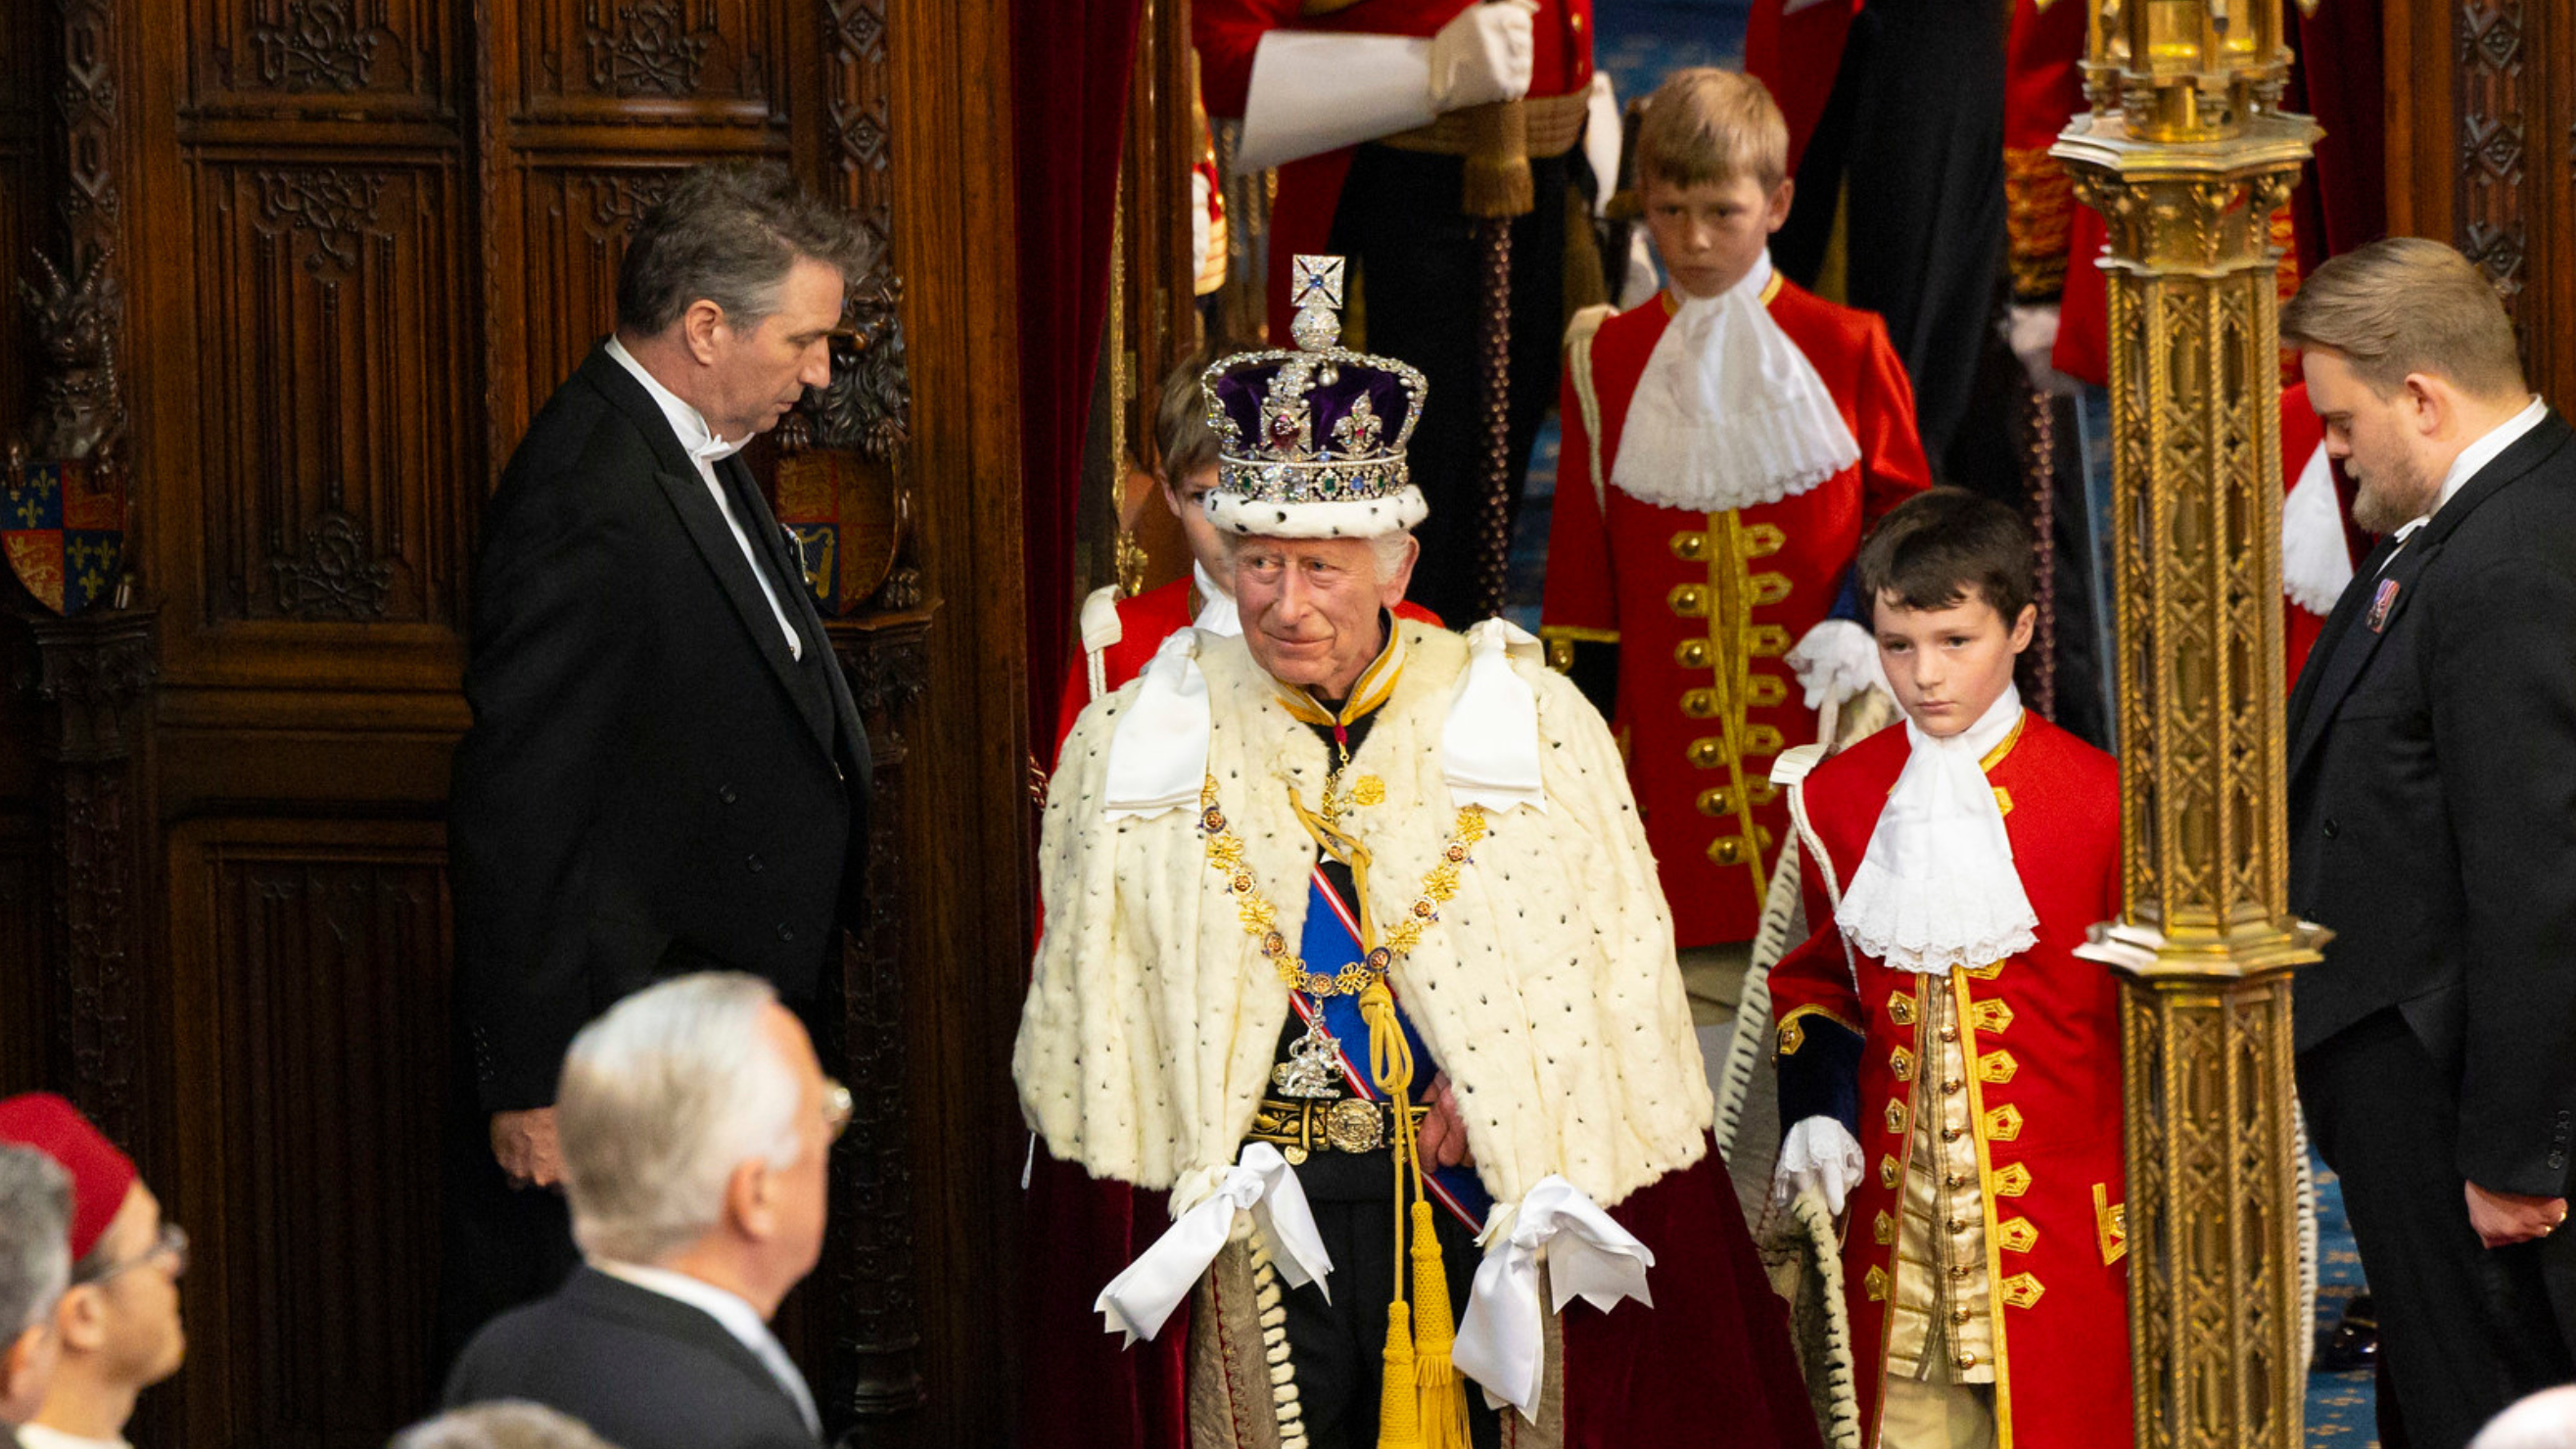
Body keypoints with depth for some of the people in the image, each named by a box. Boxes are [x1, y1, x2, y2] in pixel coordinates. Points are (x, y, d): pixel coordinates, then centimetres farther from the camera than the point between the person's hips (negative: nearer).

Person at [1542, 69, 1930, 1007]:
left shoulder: (1846, 351, 2)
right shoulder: (1607, 361, 7)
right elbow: (1581, 564, 12)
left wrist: (1875, 636, -9)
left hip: (1818, 715, -1)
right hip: (1669, 733, 1)